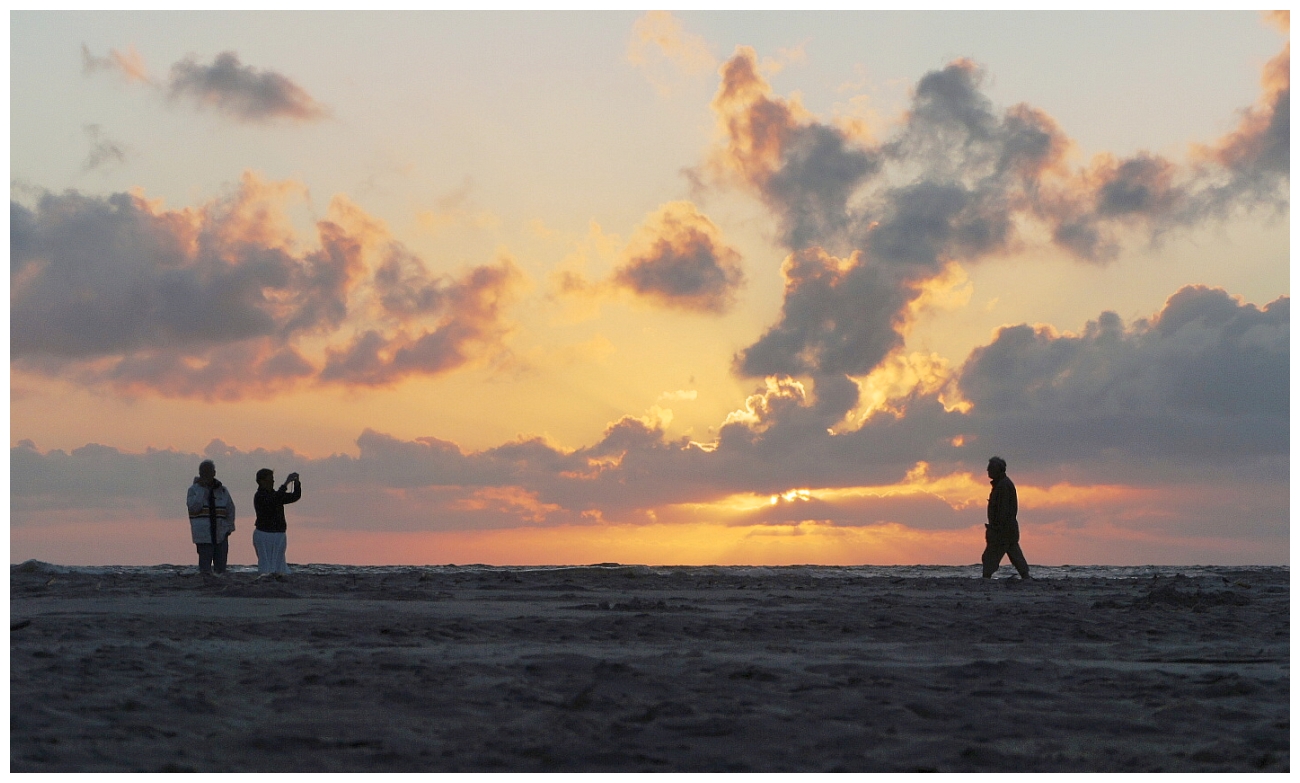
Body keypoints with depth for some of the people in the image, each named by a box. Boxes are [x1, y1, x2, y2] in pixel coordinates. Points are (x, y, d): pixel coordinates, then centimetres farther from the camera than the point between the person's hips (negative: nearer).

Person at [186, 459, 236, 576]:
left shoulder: (222, 491, 10)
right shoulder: (194, 489, 0)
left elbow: (230, 510, 19)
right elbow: (194, 507, -15)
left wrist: (229, 527, 9)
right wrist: (202, 489, -15)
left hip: (221, 536, 3)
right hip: (203, 536, -3)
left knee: (221, 568, 5)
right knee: (205, 569, -6)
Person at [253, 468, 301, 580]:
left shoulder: (275, 494, 14)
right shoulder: (259, 496, -11)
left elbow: (295, 496, 14)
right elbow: (274, 500, -29)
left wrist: (296, 482, -2)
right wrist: (286, 482, -28)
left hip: (279, 536, 7)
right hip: (264, 536, -7)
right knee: (266, 569, -13)